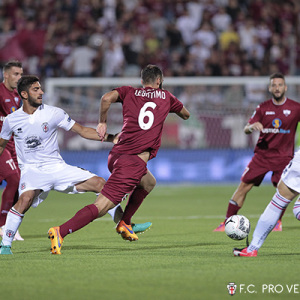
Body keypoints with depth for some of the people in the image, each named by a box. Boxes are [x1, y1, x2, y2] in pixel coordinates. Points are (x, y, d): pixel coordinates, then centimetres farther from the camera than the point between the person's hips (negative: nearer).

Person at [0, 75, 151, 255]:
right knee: (26, 198, -35)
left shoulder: (54, 113, -2)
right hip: (31, 169, -2)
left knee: (100, 183, -9)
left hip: (57, 167, 3)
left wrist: (112, 138, -10)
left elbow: (83, 131, 0)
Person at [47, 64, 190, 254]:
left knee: (149, 182, 34)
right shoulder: (166, 97, 13)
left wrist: (103, 122, 6)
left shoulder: (129, 92, 16)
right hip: (132, 162, -6)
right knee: (101, 207, -13)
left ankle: (125, 223, 28)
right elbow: (186, 115, 31)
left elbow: (107, 98, -6)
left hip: (116, 155, 6)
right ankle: (61, 232, -29)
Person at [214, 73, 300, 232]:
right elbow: (246, 129, 2)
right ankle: (227, 222, 1)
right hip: (262, 153, 1)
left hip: (283, 156, -1)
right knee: (244, 185, -4)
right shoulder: (263, 108, 4)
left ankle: (277, 221, 10)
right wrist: (252, 126, -22)